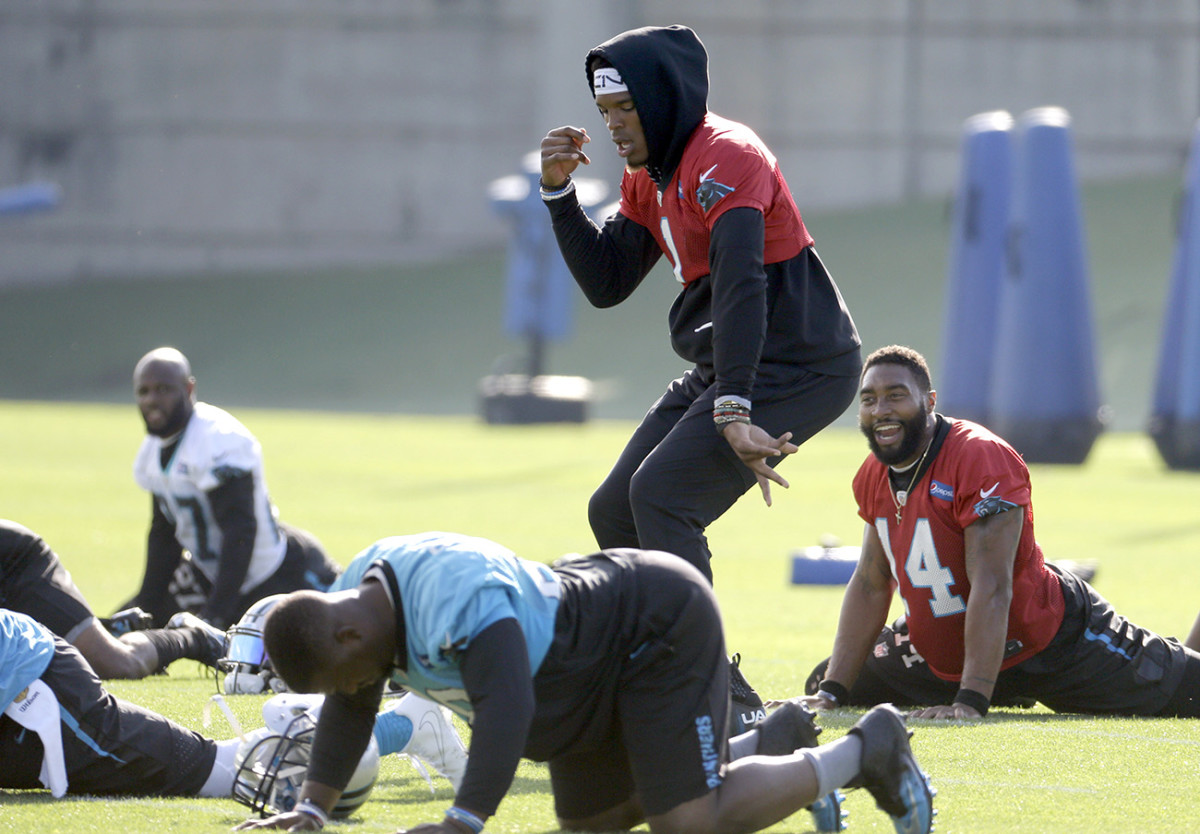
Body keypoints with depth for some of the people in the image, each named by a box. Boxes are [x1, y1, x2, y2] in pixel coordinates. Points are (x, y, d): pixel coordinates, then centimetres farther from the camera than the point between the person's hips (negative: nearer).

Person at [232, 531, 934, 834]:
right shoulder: (364, 594, -8)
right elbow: (351, 711, 7)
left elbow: (507, 706, -50)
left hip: (660, 625, -10)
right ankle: (772, 745, 30)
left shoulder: (456, 598, -39)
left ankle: (864, 750, 6)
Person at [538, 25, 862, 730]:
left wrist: (732, 412, -40)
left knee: (661, 495, -21)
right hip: (721, 373, 10)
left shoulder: (724, 158, -18)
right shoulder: (651, 177, 13)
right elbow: (606, 284, 14)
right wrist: (560, 191, 2)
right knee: (616, 512, 8)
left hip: (798, 366, -10)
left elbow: (740, 286, -31)